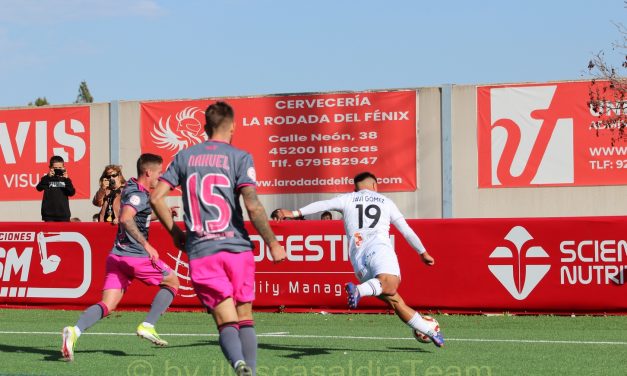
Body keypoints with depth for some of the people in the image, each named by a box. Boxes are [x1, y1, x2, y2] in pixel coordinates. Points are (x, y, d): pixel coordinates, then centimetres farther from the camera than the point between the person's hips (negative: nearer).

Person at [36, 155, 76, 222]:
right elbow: (39, 188, -14)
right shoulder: (47, 179, 2)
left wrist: (66, 179, -13)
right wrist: (48, 177, -22)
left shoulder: (65, 180, 8)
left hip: (64, 214, 2)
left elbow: (71, 193, -3)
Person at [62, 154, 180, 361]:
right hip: (136, 256, -8)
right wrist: (146, 245, -30)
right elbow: (125, 219, -30)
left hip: (117, 256, 8)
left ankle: (75, 330, -25)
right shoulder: (139, 194, -13)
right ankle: (147, 326, 3)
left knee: (107, 305, -1)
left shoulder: (131, 188, 18)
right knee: (172, 281, 13)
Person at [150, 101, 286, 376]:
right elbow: (253, 206, -11)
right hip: (237, 248, -1)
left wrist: (175, 233, 18)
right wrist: (273, 244, -3)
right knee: (245, 318, 12)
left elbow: (156, 198, 6)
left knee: (226, 323, -2)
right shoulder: (239, 158, -1)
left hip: (200, 252, 1)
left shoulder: (184, 157, 9)